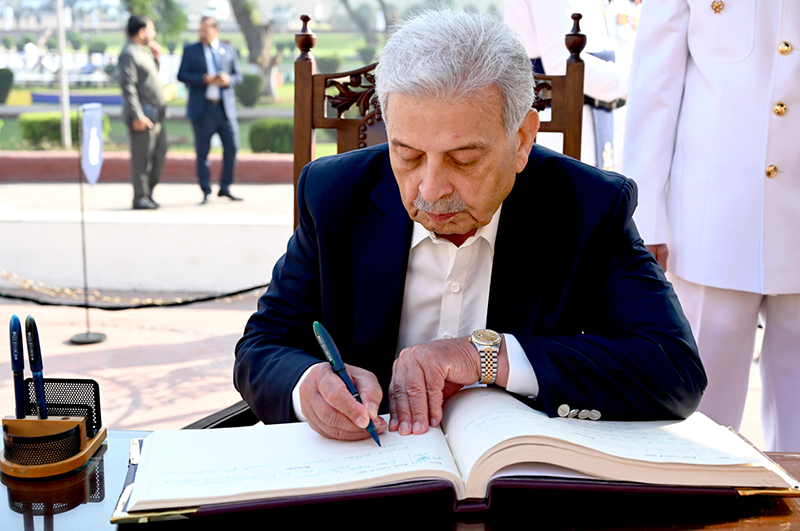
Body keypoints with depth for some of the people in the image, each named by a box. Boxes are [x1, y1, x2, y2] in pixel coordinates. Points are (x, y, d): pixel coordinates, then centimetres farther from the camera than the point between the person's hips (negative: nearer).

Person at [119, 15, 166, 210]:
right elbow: (128, 86, -20)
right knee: (142, 157, -5)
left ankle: (148, 192, 23)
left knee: (160, 152, 13)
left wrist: (155, 59, 14)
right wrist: (137, 116, -24)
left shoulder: (142, 51, 18)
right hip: (143, 115, -10)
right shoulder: (129, 54, -13)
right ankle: (140, 198, 1)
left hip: (155, 114, 10)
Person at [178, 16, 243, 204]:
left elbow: (238, 76, 11)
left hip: (225, 107, 2)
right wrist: (203, 79, -15)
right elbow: (181, 75, 0)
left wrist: (228, 80, -11)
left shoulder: (229, 50, 12)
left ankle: (225, 188, 11)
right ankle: (206, 192, 9)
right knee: (203, 152, 1)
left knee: (232, 147, -3)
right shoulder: (191, 51, 7)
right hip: (202, 108, -2)